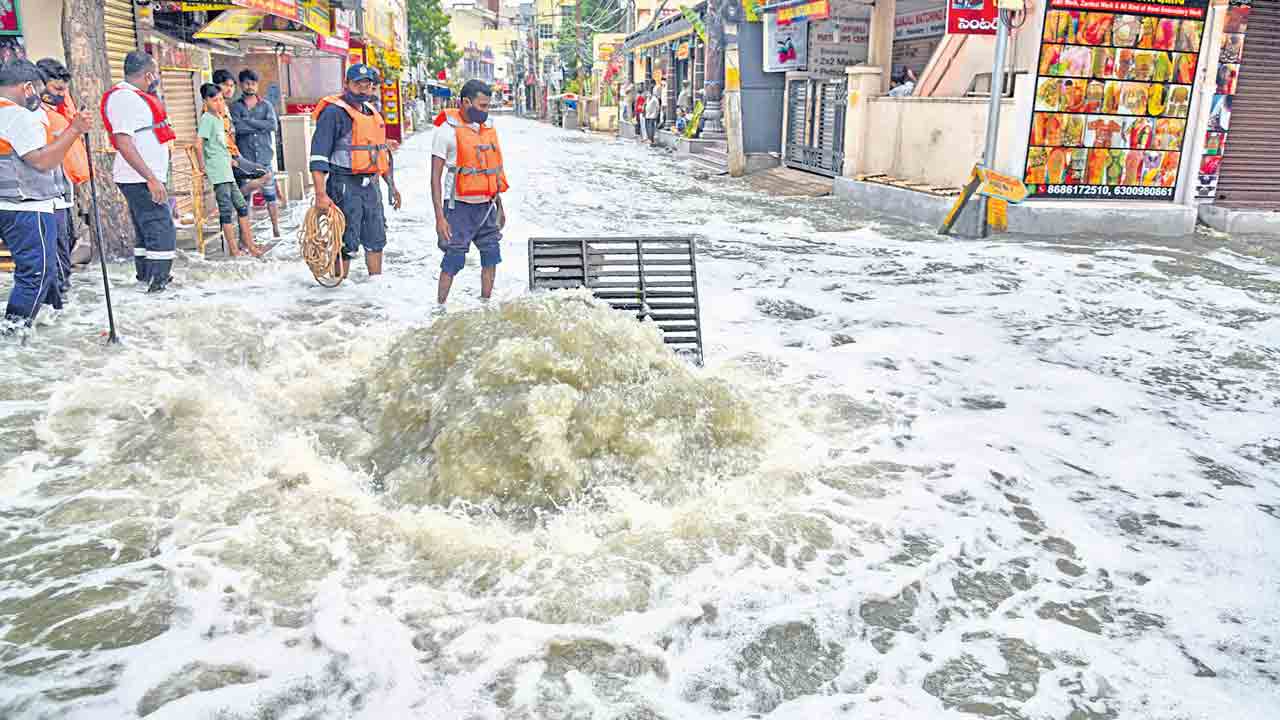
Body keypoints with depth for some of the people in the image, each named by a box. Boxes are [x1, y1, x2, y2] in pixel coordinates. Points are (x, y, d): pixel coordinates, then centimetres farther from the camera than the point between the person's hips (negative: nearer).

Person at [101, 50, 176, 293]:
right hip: (141, 179, -10)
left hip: (145, 178, 10)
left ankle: (145, 277, 25)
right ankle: (158, 284, -11)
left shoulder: (133, 96, 17)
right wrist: (151, 178, -25)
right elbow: (124, 143, -22)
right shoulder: (124, 98, -14)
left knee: (146, 231, 16)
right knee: (163, 231, -12)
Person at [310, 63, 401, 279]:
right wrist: (320, 194, -23)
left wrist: (391, 185, 22)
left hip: (371, 185, 8)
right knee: (346, 244, -4)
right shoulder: (334, 112, -10)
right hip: (345, 186, -8)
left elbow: (382, 152, 25)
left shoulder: (372, 112, 15)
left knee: (376, 239, 16)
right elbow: (318, 157, -16)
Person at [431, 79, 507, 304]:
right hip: (461, 207, -6)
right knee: (453, 262, -4)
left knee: (491, 257, 11)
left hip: (486, 206, 6)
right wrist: (440, 217, -16)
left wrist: (499, 206, 19)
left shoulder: (488, 128, 10)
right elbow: (435, 177, -10)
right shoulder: (448, 131, -9)